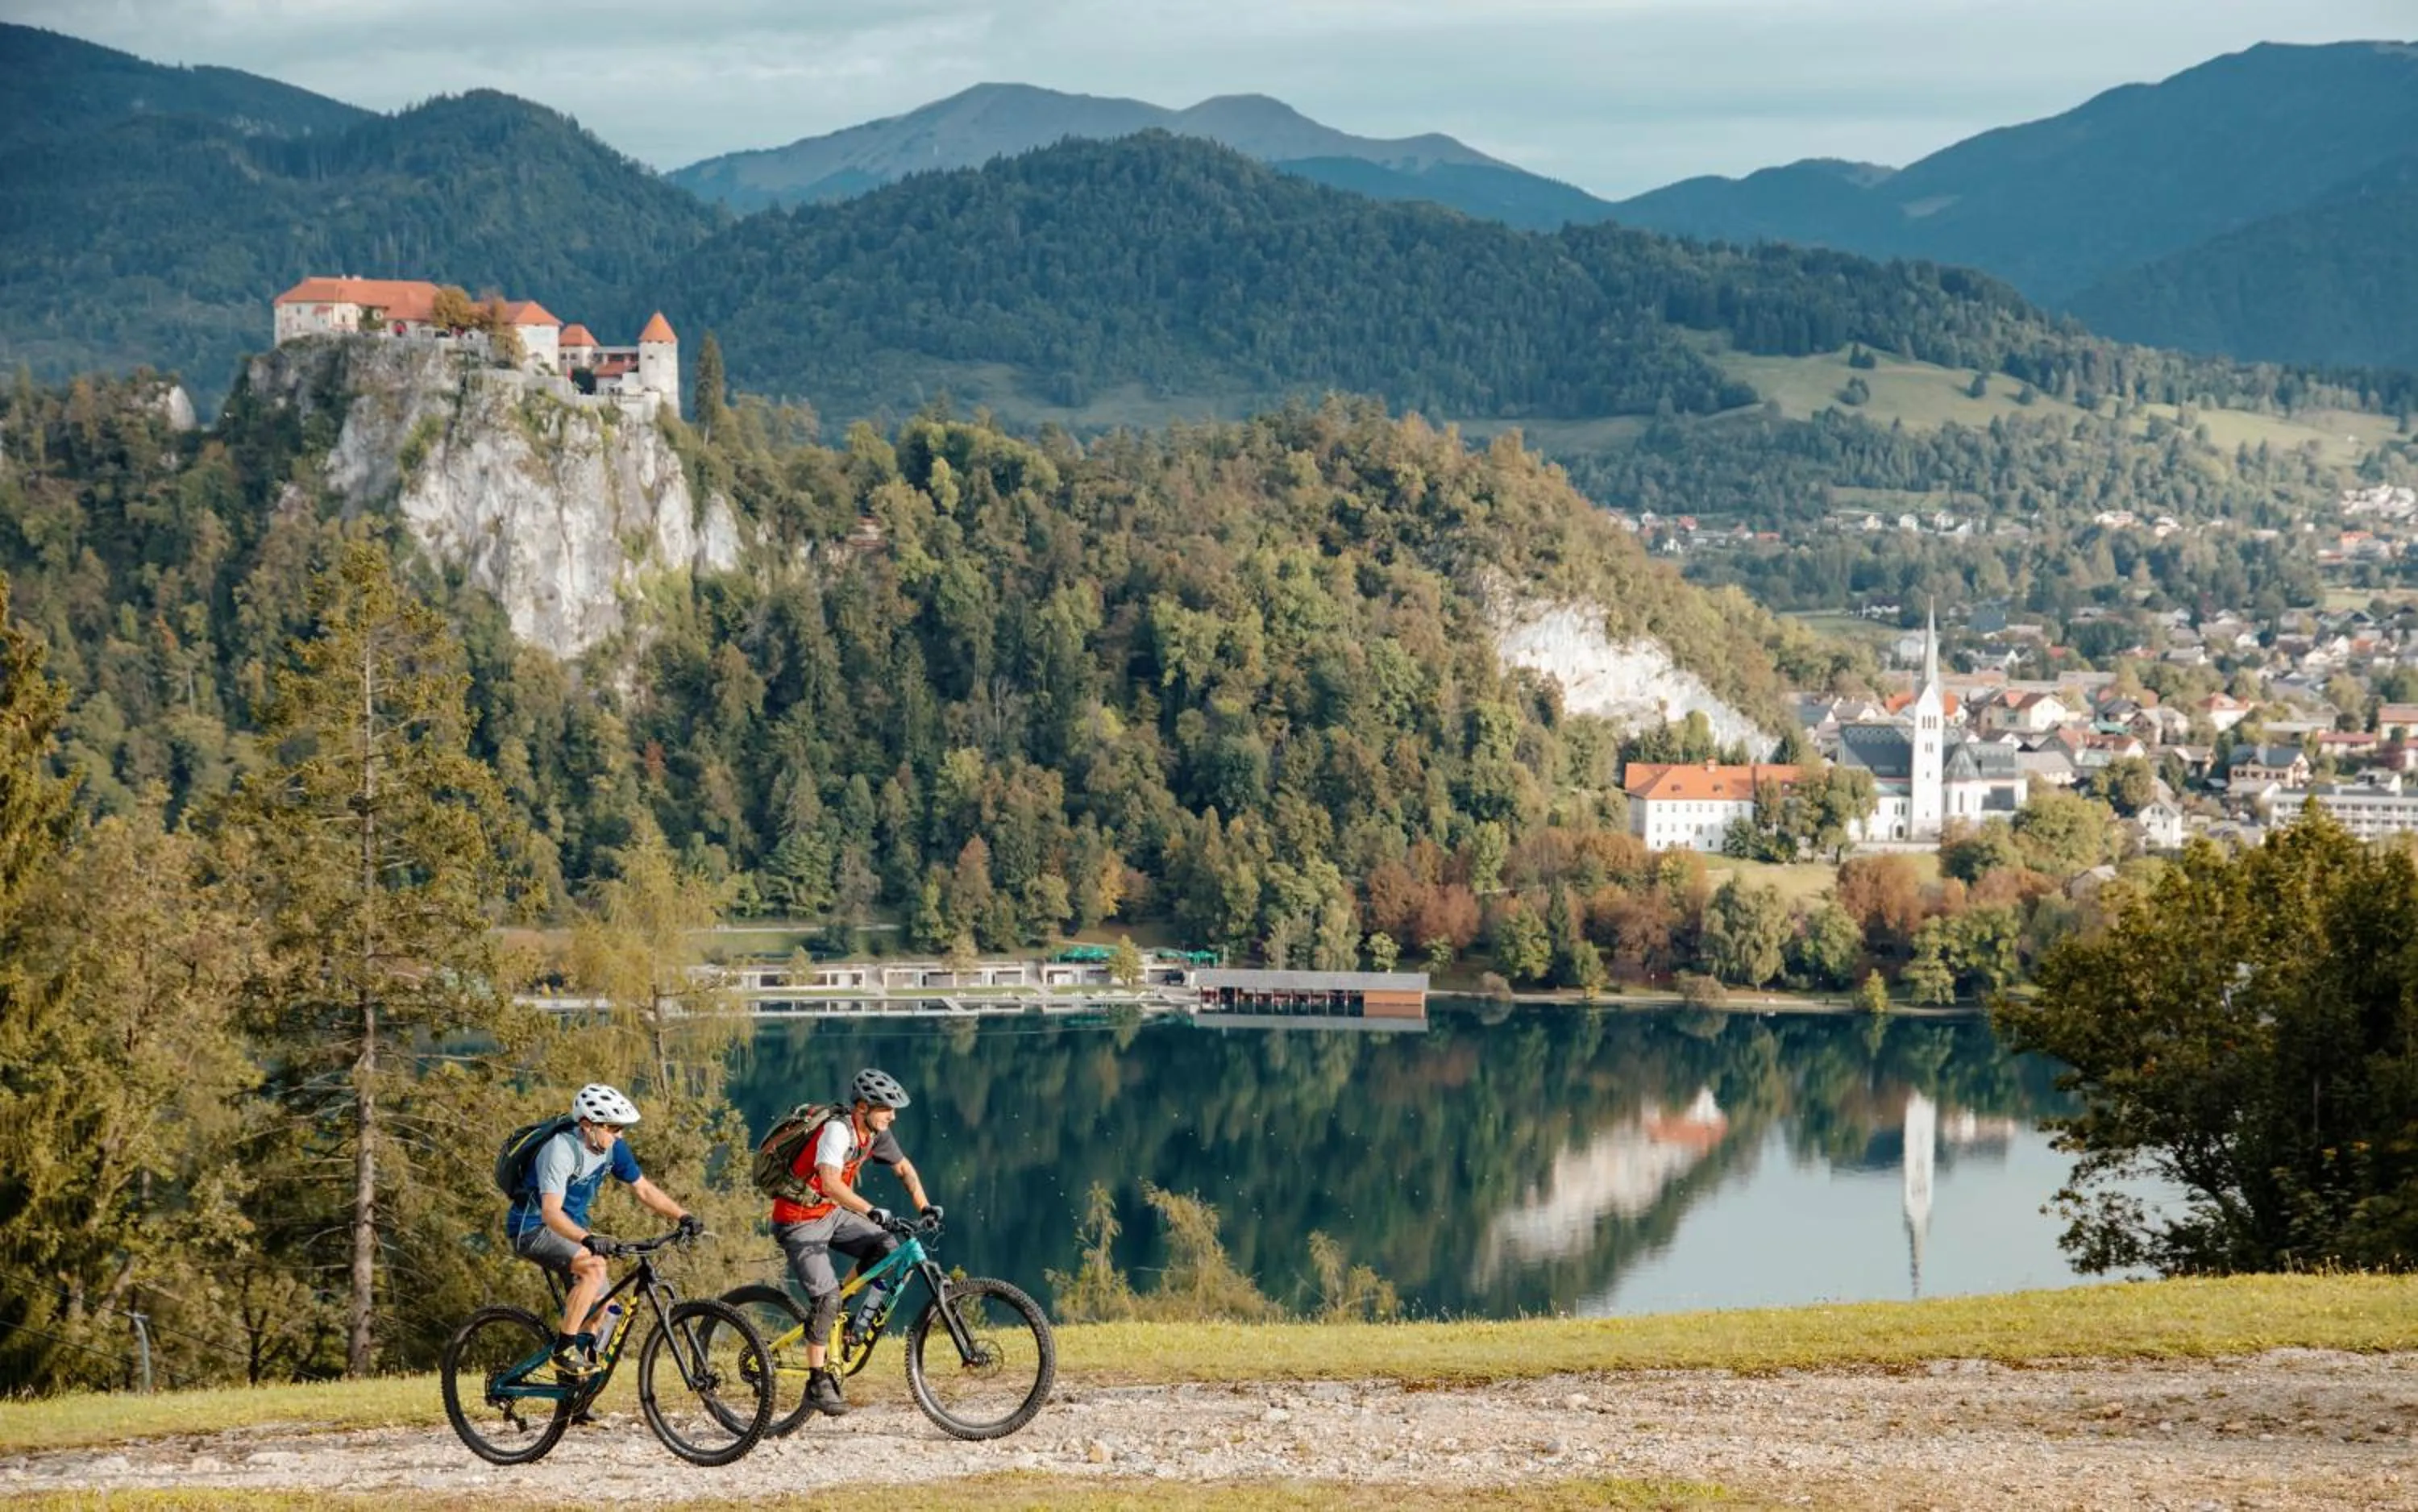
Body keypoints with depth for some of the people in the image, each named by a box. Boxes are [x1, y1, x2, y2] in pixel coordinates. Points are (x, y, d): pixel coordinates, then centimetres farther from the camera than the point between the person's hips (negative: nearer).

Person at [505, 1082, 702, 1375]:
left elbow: (643, 1189, 8)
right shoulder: (561, 1149, -27)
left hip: (572, 1228, 8)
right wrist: (589, 1239, -53)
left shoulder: (612, 1148, -4)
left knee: (602, 1306, 1)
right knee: (595, 1265, -30)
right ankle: (563, 1350, -24)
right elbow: (551, 1213, -37)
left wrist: (683, 1216, -5)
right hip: (532, 1228, -8)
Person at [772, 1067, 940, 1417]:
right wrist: (874, 1213, -50)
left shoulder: (876, 1133, -3)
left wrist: (924, 1207, -2)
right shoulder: (838, 1131, -28)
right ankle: (817, 1383, -11)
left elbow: (904, 1168, 13)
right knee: (825, 1295, -18)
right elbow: (831, 1183, -42)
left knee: (886, 1247, -8)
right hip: (799, 1221, -8)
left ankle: (838, 1320, 8)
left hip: (832, 1213, 8)